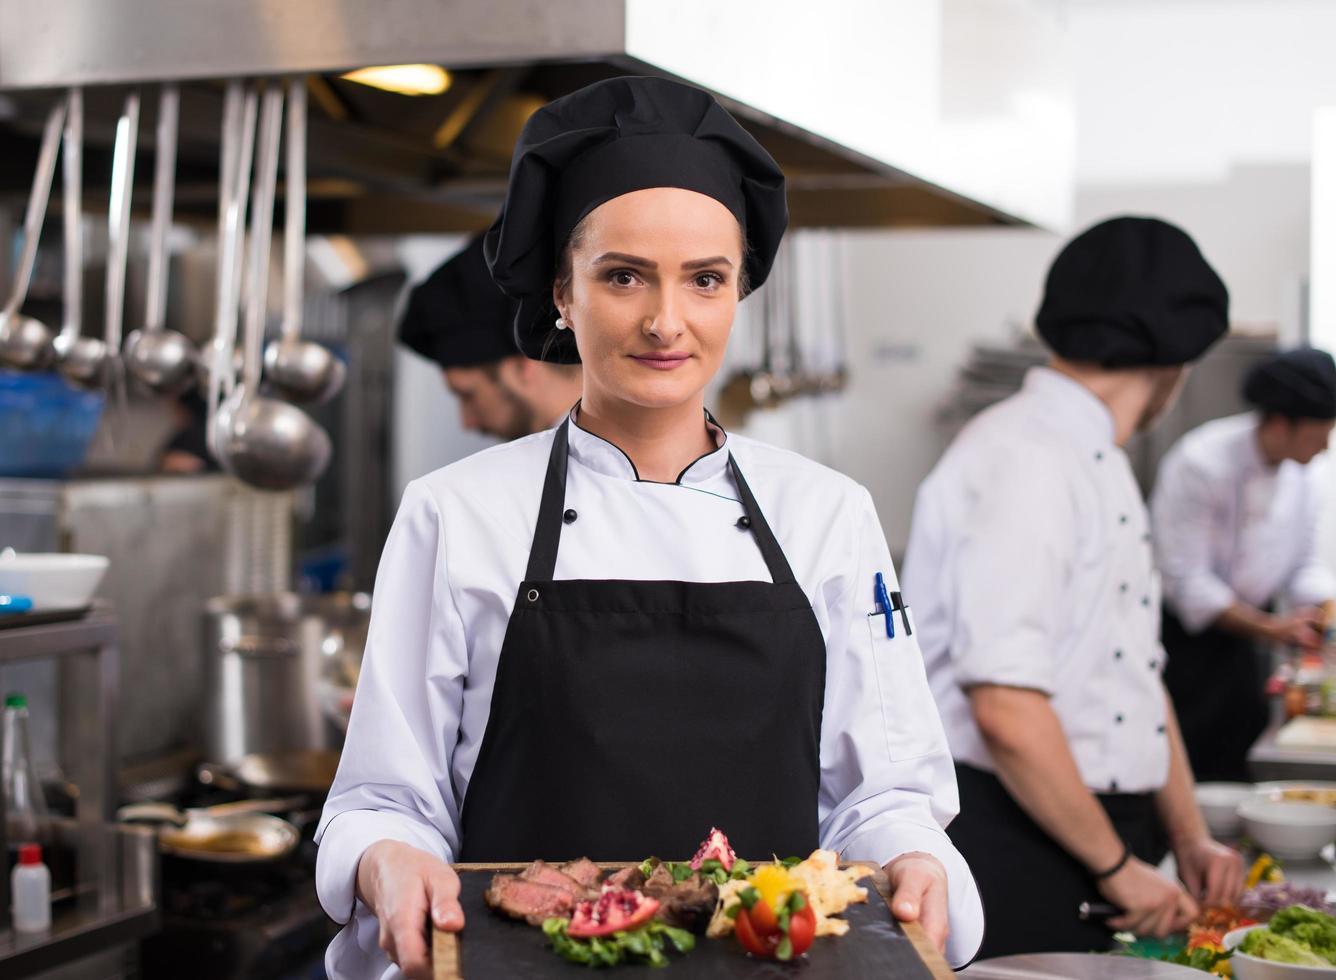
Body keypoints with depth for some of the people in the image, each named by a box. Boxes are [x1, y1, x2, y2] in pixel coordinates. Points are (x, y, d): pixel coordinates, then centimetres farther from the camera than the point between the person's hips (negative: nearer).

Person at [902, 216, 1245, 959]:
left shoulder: (1103, 467, 15)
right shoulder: (1024, 459, -17)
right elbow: (1007, 712, -24)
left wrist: (1191, 838, 13)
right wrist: (1118, 868, -14)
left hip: (1094, 836, 9)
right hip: (1012, 856, -9)